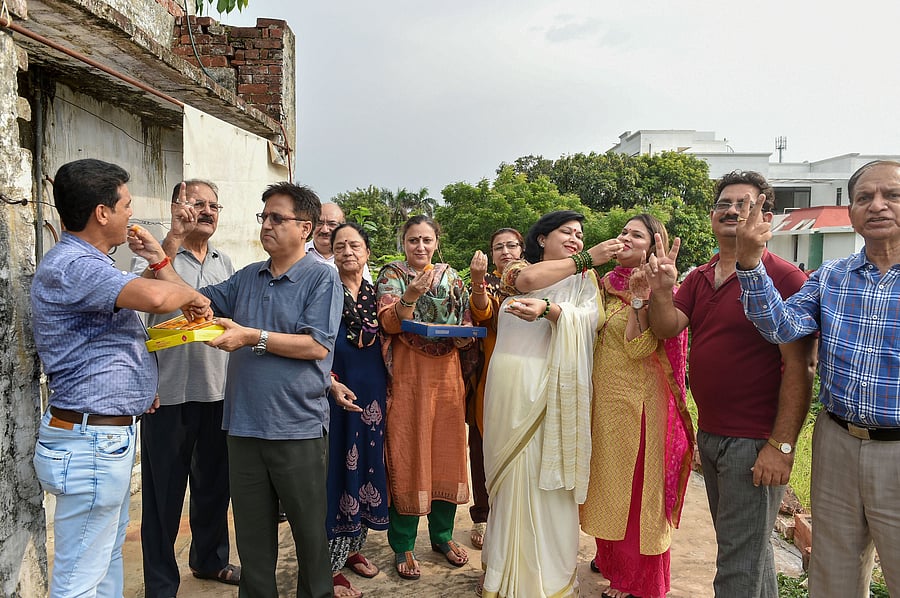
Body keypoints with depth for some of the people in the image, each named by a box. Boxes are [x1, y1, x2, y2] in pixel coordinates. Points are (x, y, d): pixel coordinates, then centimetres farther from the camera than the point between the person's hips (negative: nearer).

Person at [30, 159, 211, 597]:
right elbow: (154, 296, -36)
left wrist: (138, 388, 17)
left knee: (108, 558, 21)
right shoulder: (70, 265, -19)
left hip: (109, 436, 11)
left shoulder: (85, 262, 15)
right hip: (90, 441, -11)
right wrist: (189, 293, -14)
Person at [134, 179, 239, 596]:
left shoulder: (224, 263, 12)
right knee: (164, 492, 5)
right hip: (169, 393, -5)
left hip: (218, 392, 6)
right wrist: (174, 238, -31)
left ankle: (210, 559, 38)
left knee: (215, 485, 18)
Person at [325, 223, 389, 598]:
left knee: (366, 466, 12)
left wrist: (387, 390, 7)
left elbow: (384, 347, 13)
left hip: (371, 395, 5)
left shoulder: (375, 293, 10)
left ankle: (354, 548, 29)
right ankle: (332, 568, 10)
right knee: (337, 471, -1)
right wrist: (332, 383, -20)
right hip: (338, 394, -5)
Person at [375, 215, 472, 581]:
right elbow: (390, 323, -13)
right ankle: (403, 546, 14)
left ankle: (442, 534, 27)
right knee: (407, 454, 0)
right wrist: (411, 295, -30)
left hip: (446, 374, 4)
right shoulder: (391, 275, 1)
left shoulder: (451, 278, 12)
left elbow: (467, 324, 16)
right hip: (407, 375, -4)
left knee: (447, 451, 9)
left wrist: (464, 336, -7)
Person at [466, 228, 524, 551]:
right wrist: (478, 281, -40)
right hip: (490, 376, -2)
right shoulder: (487, 282, 0)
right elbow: (482, 313, -22)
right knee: (484, 446, 5)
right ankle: (482, 517, 18)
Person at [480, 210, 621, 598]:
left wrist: (547, 309, -28)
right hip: (511, 381, 1)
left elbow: (588, 318, -10)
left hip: (554, 386, 0)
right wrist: (585, 258, -10)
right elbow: (527, 279, -13)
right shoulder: (518, 269, 12)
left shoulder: (583, 280, 10)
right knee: (511, 472, 4)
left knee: (549, 476, 1)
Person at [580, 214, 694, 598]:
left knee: (635, 481, 5)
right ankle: (612, 557, 38)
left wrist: (639, 296, -26)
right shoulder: (606, 284, 8)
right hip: (604, 396, 7)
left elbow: (639, 348, -23)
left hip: (637, 400, -7)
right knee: (607, 477, 18)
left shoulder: (655, 290, -12)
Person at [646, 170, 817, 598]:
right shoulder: (699, 279, 11)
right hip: (709, 433, 7)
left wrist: (781, 445, -19)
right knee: (750, 545, 23)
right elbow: (667, 328, 0)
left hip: (754, 442, -7)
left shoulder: (784, 278, -12)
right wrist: (661, 290, -19)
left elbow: (799, 369, -15)